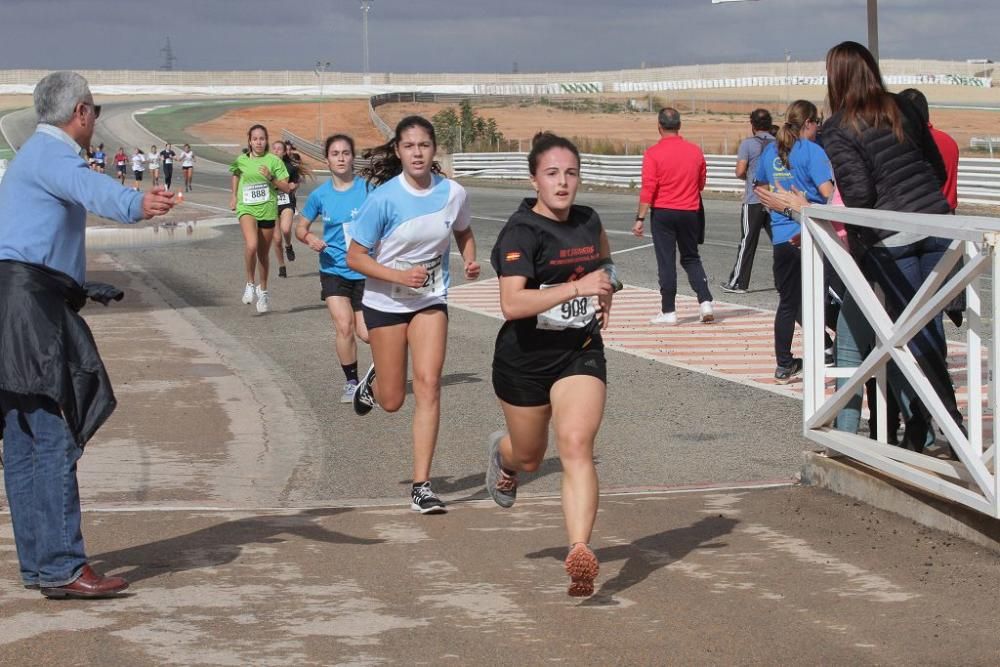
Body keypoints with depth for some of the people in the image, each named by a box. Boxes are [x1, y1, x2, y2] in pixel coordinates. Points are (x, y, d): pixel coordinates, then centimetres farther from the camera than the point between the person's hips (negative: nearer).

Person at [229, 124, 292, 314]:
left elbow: (286, 187, -3)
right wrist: (234, 196, 26)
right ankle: (250, 284, -7)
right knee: (251, 245, -26)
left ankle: (263, 291, 31)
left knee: (263, 254, 12)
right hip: (246, 208, -1)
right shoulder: (241, 160, 1)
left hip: (267, 209, 1)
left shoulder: (273, 161, -3)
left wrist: (271, 178, -18)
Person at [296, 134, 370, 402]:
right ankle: (351, 382, 6)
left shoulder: (367, 188, -7)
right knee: (344, 327, -14)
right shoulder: (320, 195, -1)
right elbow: (300, 227, 10)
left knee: (366, 334, -3)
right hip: (334, 271, 1)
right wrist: (309, 238, -10)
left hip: (365, 271, -1)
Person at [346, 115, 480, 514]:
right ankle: (372, 383, 47)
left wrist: (470, 261, -6)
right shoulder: (384, 197, -18)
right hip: (385, 302, -2)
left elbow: (464, 232, 15)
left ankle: (421, 486, -9)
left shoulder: (453, 194, -8)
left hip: (431, 301, 2)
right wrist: (400, 276, -26)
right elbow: (355, 257, -13)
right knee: (392, 401, 7)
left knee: (428, 385, -14)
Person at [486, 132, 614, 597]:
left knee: (576, 445, -18)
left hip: (581, 353, 3)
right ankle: (502, 453, 56)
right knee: (530, 457, 17)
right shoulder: (522, 232, -18)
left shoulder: (588, 221, 1)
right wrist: (577, 287, -38)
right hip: (525, 357, -3)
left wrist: (604, 293, 16)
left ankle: (580, 552, -25)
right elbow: (511, 303, -33)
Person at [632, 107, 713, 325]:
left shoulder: (653, 153, -12)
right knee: (691, 259, 16)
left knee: (666, 262, 3)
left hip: (663, 213, -3)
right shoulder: (695, 151, 1)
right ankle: (705, 302, 3)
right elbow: (701, 184, 12)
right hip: (690, 213, 3)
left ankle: (668, 311, 5)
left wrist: (640, 219, -11)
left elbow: (648, 189, -15)